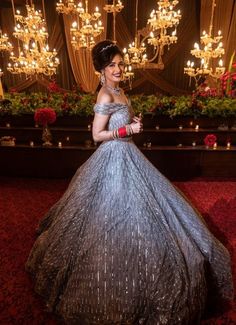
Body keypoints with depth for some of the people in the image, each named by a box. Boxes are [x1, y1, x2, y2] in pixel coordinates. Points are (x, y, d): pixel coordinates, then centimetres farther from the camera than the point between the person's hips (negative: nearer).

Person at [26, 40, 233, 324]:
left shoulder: (118, 91, 13)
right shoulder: (105, 96, -15)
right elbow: (97, 135, -18)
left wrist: (133, 120, 3)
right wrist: (128, 130, -18)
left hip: (125, 154, 10)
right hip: (114, 157, -10)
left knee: (128, 209, 20)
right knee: (120, 212, 2)